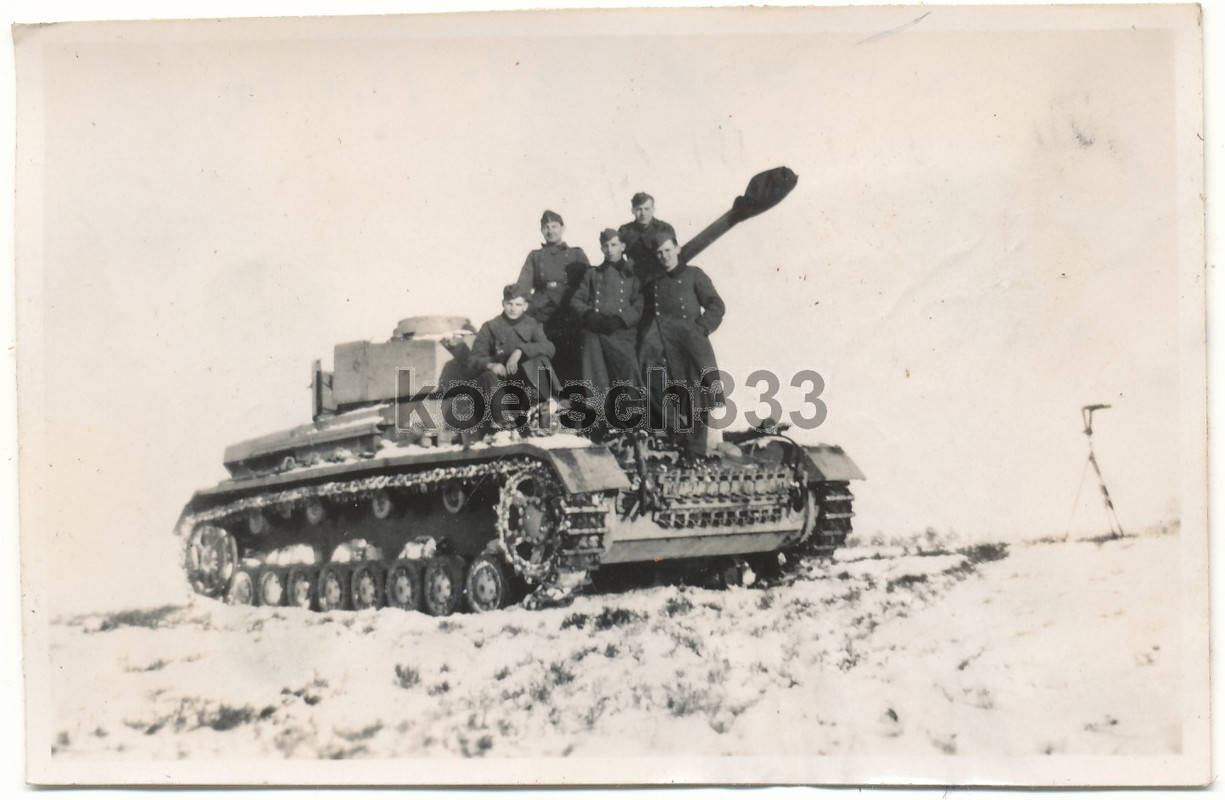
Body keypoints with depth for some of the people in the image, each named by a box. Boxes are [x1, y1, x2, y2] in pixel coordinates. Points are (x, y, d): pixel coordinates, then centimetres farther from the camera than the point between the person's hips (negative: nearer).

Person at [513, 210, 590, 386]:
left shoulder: (576, 255, 14)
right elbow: (522, 287, 6)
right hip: (542, 321, 1)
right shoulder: (535, 256, 16)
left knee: (572, 365, -5)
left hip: (571, 321, -1)